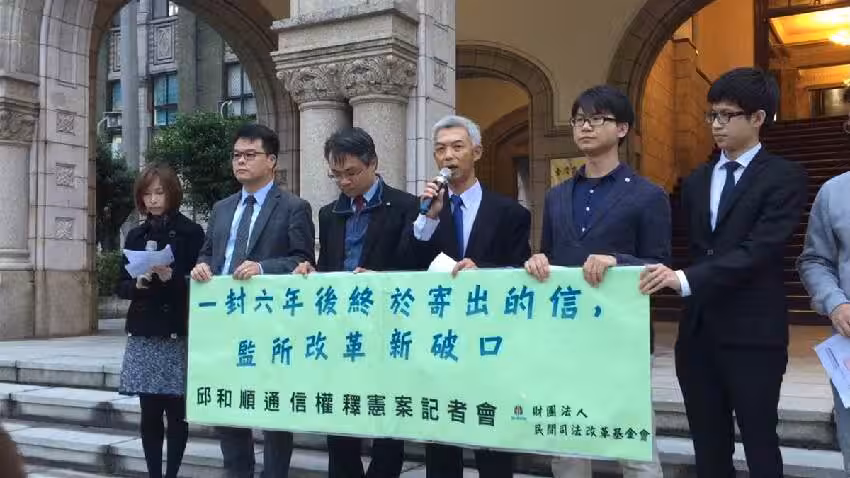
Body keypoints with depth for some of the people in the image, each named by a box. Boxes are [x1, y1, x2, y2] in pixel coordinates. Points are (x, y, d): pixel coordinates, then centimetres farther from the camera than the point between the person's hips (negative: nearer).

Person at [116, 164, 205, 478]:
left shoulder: (191, 233, -1)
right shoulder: (135, 236, 12)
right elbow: (121, 286, 13)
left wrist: (172, 278, -19)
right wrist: (137, 284, -8)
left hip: (178, 335, -3)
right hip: (142, 334, 4)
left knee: (176, 411, -1)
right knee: (149, 412, 5)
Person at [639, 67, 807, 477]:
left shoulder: (784, 177, -6)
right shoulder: (696, 181, 15)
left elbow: (759, 250, -18)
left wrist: (686, 279, -26)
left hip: (753, 334, -6)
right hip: (698, 331, 6)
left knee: (759, 445, 5)